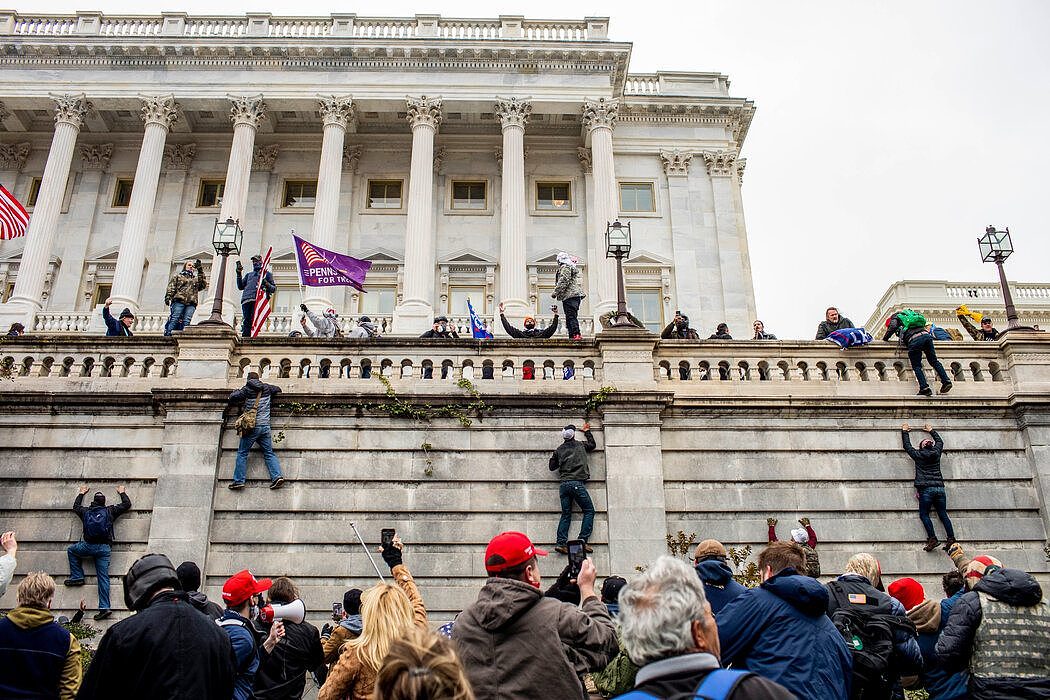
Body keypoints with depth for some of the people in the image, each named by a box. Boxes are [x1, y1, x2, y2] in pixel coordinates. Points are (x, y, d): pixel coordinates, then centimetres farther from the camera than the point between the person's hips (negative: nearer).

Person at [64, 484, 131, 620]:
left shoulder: (86, 512, 11)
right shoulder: (110, 511, 8)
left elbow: (76, 506, 34)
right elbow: (127, 504, 21)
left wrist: (81, 494, 49)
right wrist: (121, 493, 37)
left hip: (89, 546, 0)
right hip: (105, 548, 1)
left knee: (71, 550, 31)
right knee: (103, 577, -2)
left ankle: (77, 577, 19)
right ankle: (104, 608, -11)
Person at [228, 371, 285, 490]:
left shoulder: (247, 389, -2)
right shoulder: (266, 388, 10)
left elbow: (232, 398, -1)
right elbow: (278, 389, 27)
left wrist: (238, 391, 18)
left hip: (252, 426, -4)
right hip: (265, 426, 4)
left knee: (242, 453, 3)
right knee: (269, 453, 7)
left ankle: (238, 480, 0)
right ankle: (277, 476, -6)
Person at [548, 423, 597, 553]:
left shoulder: (559, 450, 13)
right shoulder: (581, 445, 8)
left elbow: (551, 466, 18)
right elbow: (592, 444, 29)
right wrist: (587, 432, 42)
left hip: (563, 484, 4)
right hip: (577, 483, -4)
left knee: (566, 514, 7)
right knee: (589, 510, 2)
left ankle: (561, 542, -5)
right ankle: (583, 540, -10)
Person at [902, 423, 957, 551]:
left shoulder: (918, 455, 2)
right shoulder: (936, 453, 10)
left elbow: (907, 446, 17)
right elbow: (940, 441, 31)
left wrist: (904, 431, 29)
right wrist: (931, 431, 43)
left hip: (926, 489, -4)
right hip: (939, 488, 4)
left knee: (924, 515, 0)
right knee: (943, 515, 7)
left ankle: (932, 538, -13)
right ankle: (951, 539, -1)